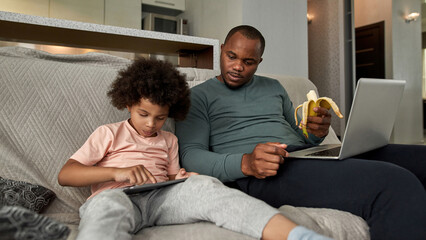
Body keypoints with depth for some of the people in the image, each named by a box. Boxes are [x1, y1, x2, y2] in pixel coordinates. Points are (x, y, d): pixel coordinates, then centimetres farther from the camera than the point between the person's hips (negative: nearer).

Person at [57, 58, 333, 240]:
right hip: (116, 196, -2)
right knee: (108, 202, -39)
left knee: (204, 184, -28)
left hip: (160, 197, 2)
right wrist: (116, 172, -8)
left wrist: (179, 178, 0)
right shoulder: (109, 133, 17)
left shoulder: (168, 140, 29)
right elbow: (64, 175, 8)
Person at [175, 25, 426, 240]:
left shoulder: (273, 87, 25)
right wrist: (245, 163, -23)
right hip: (259, 178, -6)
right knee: (397, 185, -28)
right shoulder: (199, 96, 9)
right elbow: (190, 155, -4)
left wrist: (316, 133, -1)